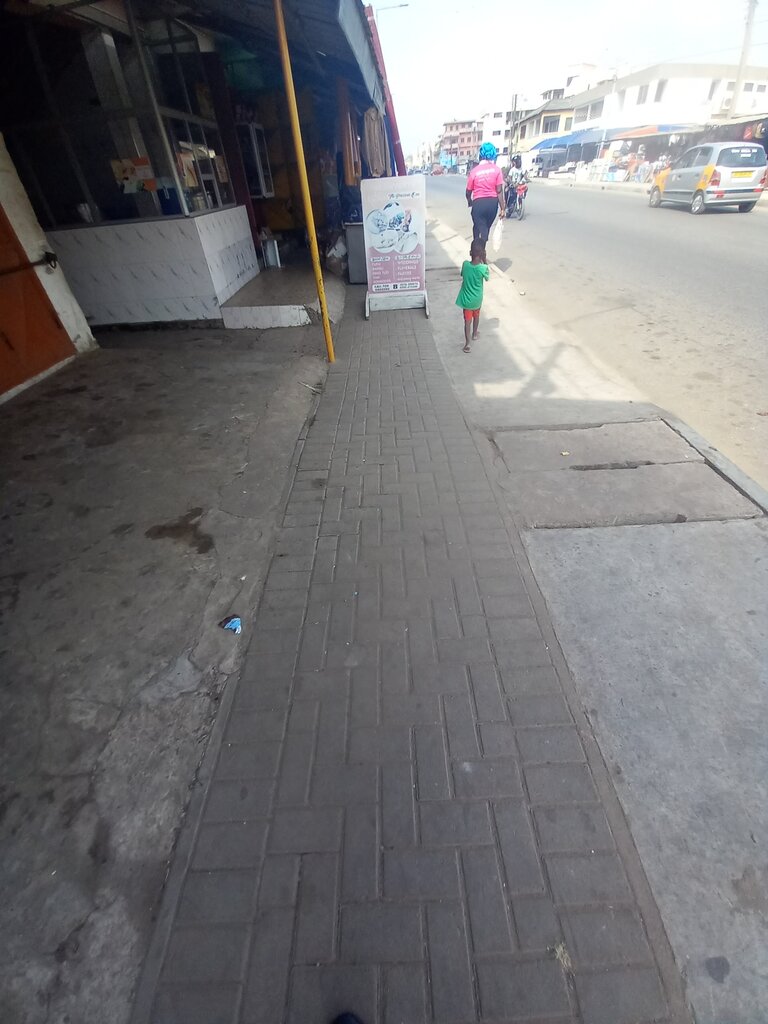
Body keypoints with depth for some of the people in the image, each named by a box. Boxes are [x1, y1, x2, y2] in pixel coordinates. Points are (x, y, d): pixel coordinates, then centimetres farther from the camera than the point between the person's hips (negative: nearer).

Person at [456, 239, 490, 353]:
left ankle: (467, 343, 4)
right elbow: (487, 278, -1)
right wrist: (485, 262, -1)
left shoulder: (465, 264, -18)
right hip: (477, 299, 0)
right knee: (476, 316, 26)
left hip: (466, 299, 0)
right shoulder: (483, 268, -22)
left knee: (467, 320, 8)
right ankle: (474, 335, 44)